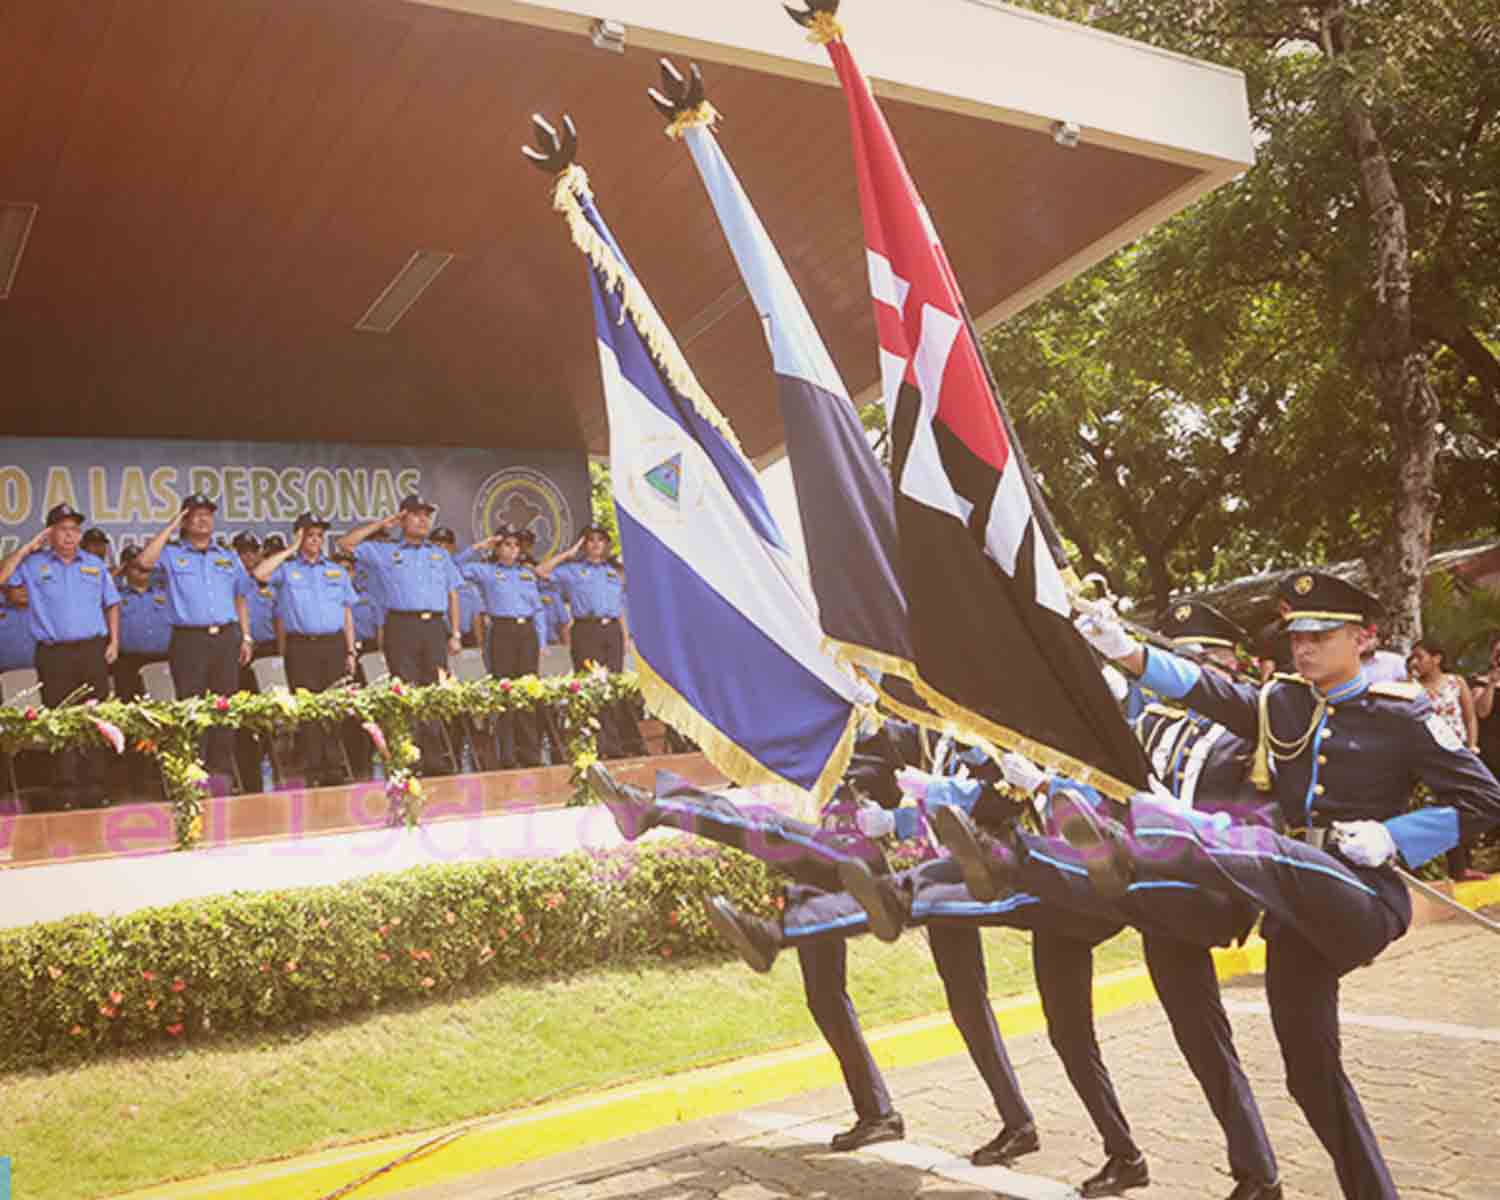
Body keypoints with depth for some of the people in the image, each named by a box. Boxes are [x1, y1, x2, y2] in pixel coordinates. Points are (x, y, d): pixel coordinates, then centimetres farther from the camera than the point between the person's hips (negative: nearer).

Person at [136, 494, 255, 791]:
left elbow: (240, 598, 21)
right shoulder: (172, 553, 6)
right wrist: (170, 527, -7)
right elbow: (145, 561, -15)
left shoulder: (228, 558, 18)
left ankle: (221, 770, 10)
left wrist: (246, 637, 13)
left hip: (227, 637, 4)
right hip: (189, 639, -3)